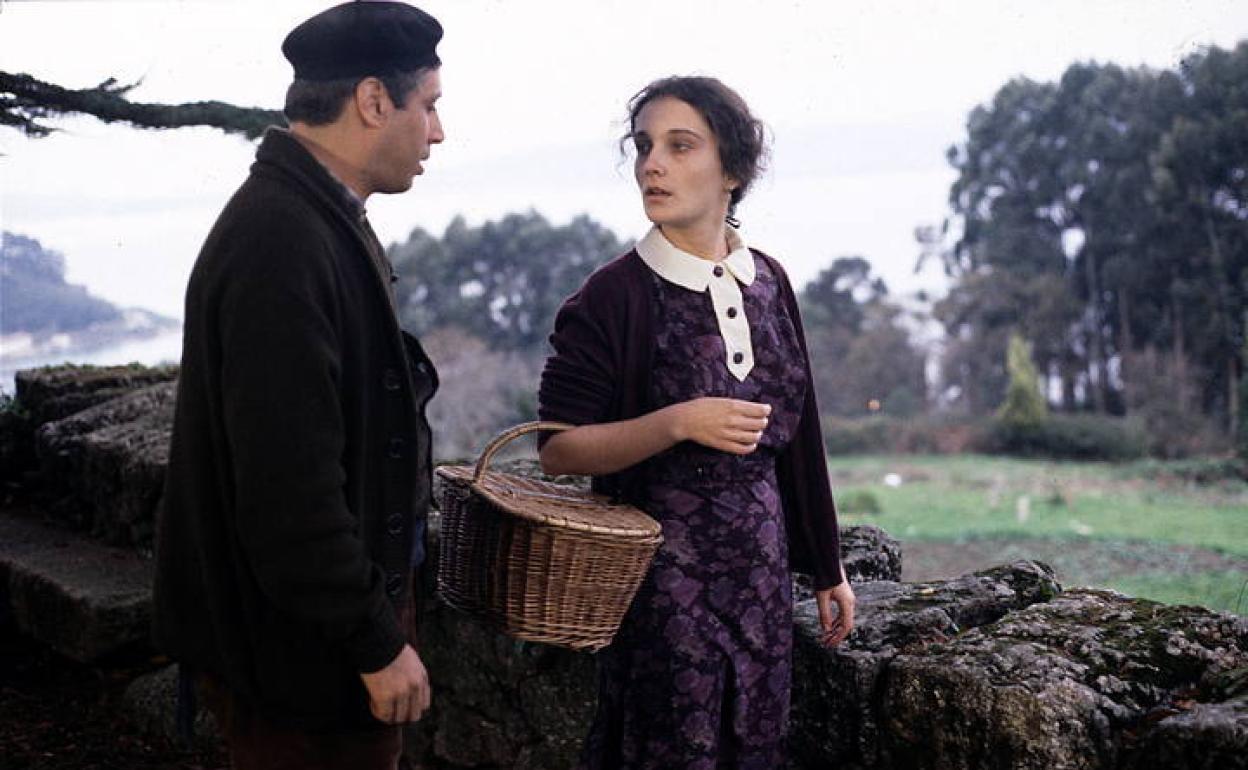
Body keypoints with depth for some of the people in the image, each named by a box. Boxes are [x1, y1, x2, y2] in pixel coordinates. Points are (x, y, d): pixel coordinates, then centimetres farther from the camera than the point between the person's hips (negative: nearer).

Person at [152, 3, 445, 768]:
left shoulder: (318, 217, 7)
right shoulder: (280, 243, -25)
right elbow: (286, 480, -27)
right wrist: (375, 641, -19)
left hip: (341, 606, 10)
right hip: (304, 648, -10)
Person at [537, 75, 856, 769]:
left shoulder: (769, 282, 4)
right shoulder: (615, 295, -9)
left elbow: (797, 434, 10)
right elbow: (557, 449, -10)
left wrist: (827, 567, 13)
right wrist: (679, 424, -23)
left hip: (762, 565, 5)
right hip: (664, 574, -4)